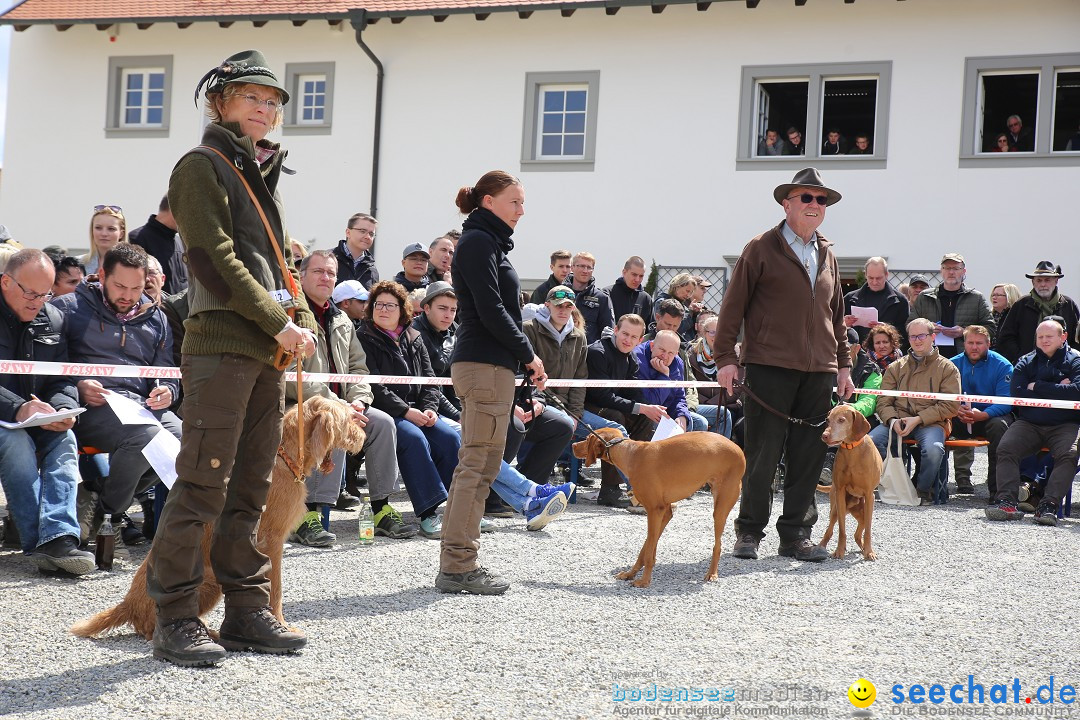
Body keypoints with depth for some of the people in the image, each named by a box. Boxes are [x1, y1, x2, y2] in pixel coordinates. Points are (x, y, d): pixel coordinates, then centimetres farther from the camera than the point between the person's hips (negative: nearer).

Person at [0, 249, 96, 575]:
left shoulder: (52, 320, 11)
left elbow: (62, 380, 8)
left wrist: (62, 410, -16)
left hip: (37, 423, 4)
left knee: (65, 438, -26)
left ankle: (58, 537, -40)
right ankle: (38, 542, -37)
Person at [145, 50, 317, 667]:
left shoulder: (264, 175, 22)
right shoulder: (202, 166, -2)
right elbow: (214, 256, -12)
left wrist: (304, 322, 5)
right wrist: (278, 321, -14)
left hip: (270, 350, 8)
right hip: (221, 343, -8)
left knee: (252, 487, 10)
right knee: (204, 483, -8)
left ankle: (247, 610, 15)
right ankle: (176, 618, -3)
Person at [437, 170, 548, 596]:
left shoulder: (487, 242, 21)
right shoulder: (479, 242, -9)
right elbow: (491, 310, -17)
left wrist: (526, 361, 12)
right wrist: (529, 354, -9)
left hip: (487, 365, 11)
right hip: (486, 365, -11)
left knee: (475, 466, 12)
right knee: (478, 466, -9)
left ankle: (457, 564, 16)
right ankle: (458, 567, -6)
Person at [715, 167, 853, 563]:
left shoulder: (827, 256, 18)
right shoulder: (761, 249, 1)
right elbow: (733, 305, -1)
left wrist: (843, 364, 18)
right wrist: (725, 356, -7)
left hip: (818, 371, 5)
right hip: (770, 367, -5)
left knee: (809, 456, 4)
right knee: (763, 455, -2)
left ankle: (795, 534, 13)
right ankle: (749, 531, 11)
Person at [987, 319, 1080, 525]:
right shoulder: (1025, 363, 16)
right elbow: (1018, 394, -2)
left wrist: (1038, 387, -7)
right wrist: (1057, 390, -6)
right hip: (1029, 423, 2)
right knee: (1005, 448, -24)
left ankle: (1048, 506, -37)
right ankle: (1006, 501, -31)